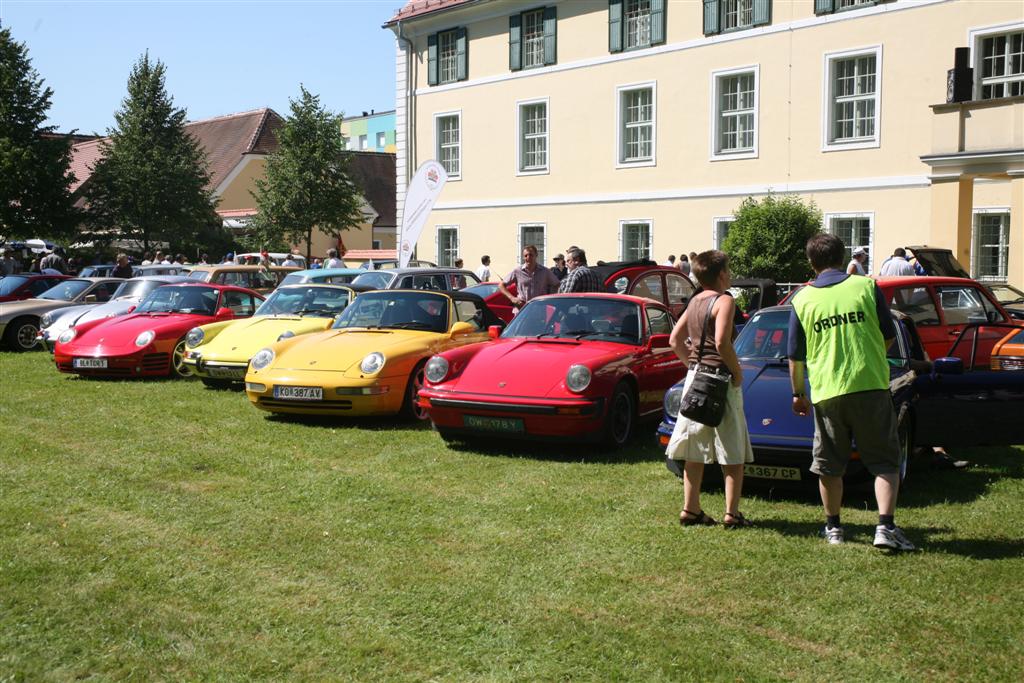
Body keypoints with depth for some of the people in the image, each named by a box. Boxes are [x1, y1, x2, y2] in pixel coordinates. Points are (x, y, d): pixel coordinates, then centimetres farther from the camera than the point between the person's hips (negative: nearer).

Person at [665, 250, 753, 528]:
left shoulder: (695, 301, 11)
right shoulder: (724, 301, -11)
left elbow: (674, 340, 14)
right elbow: (722, 342, -23)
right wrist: (738, 371, -13)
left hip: (694, 379, 7)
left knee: (695, 451, 11)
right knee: (733, 453, 2)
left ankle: (690, 510, 12)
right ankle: (732, 513, 2)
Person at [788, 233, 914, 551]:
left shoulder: (802, 300, 3)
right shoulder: (867, 286, 0)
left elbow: (796, 358, 7)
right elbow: (888, 336, 7)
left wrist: (798, 394, 21)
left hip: (826, 392, 1)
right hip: (870, 386, -1)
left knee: (829, 465, 15)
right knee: (884, 462, 6)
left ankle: (833, 527, 24)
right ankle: (885, 527, -6)